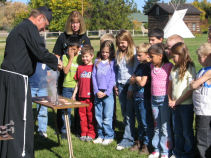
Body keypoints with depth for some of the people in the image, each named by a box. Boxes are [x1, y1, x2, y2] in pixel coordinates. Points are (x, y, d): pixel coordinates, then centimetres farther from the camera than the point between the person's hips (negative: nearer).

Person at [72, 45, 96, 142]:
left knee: (91, 115, 2)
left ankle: (91, 134, 13)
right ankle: (83, 133, 18)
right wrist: (74, 94, 14)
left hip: (91, 96, -4)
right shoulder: (80, 68, 10)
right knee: (82, 115, 8)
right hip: (81, 96, 4)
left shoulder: (94, 67, -3)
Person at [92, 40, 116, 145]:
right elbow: (94, 76, 7)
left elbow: (113, 79, -5)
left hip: (108, 93, -4)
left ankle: (109, 136, 8)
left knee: (107, 117, -3)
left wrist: (106, 92, -11)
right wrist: (96, 91, -3)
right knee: (98, 116, 9)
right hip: (97, 93, 4)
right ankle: (100, 135, 20)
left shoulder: (112, 63, 0)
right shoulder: (97, 62, 11)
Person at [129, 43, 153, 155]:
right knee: (140, 122, 17)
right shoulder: (140, 66, 12)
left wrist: (137, 78, -1)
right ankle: (140, 142, 28)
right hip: (137, 97, 9)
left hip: (145, 98, -9)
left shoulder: (149, 66, -14)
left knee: (146, 123, 1)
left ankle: (146, 145, 8)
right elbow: (131, 81, 13)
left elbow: (142, 83, -19)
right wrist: (137, 79, -6)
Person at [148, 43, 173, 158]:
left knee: (165, 127, 0)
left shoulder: (169, 66, -12)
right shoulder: (152, 67, 7)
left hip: (164, 99, -6)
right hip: (154, 99, 6)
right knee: (156, 126, 15)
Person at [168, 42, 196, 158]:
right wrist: (170, 100, 2)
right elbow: (170, 86, 14)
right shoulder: (174, 68, 7)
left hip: (186, 105, -6)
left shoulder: (190, 69, -13)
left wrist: (177, 102, -14)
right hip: (175, 105, 6)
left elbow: (190, 90, -16)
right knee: (177, 131, 16)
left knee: (187, 131, 6)